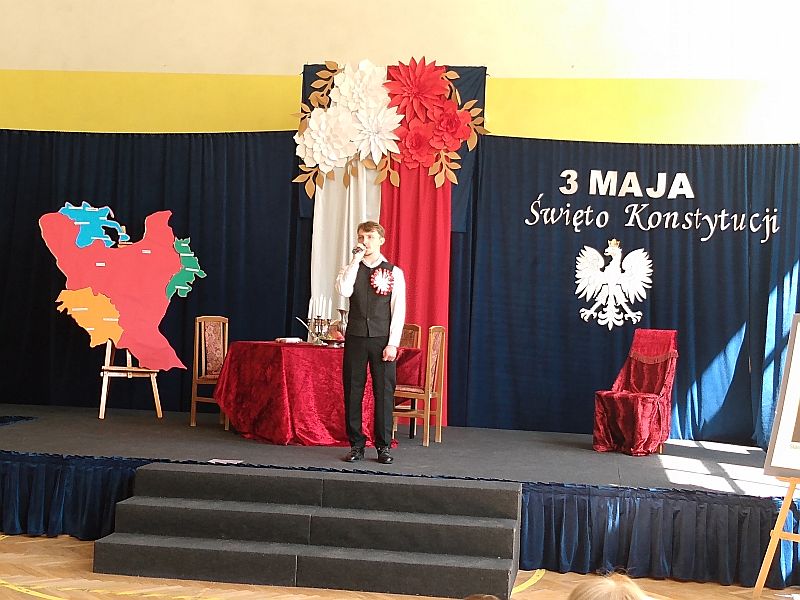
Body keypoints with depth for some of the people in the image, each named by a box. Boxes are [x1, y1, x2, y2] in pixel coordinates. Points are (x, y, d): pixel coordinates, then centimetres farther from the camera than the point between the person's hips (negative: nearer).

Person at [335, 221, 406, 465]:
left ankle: (383, 446, 10)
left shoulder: (394, 272, 3)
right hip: (355, 338, 2)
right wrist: (356, 261, -11)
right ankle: (356, 445, 14)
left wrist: (392, 343, -10)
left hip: (383, 340, -2)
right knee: (352, 392, 4)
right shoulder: (350, 269, 9)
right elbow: (343, 291, -13)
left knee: (384, 392, 1)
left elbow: (399, 311, -2)